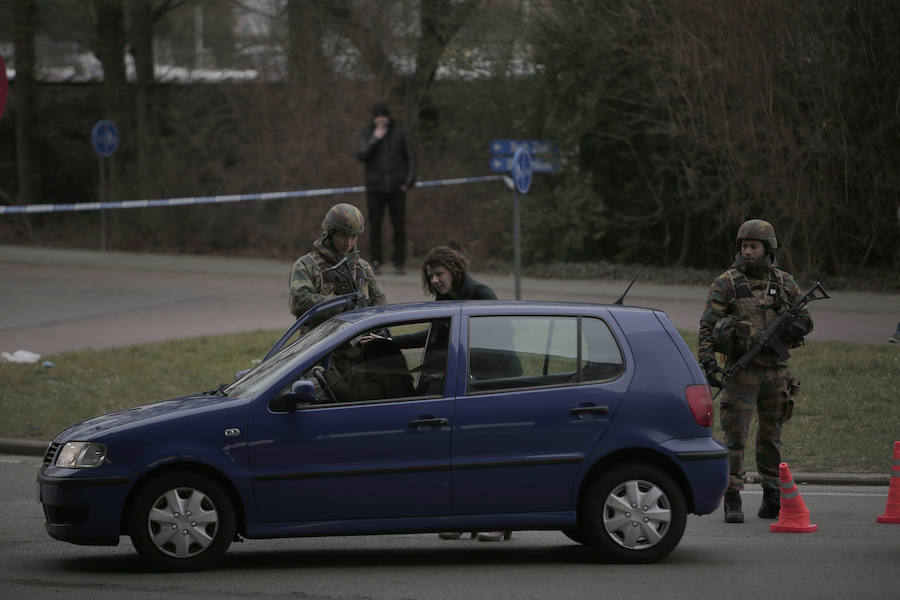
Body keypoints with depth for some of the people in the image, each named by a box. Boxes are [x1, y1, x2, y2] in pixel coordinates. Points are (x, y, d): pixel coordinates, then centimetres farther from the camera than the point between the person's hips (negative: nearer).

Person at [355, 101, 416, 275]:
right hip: (375, 187, 0)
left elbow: (410, 157, 7)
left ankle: (399, 263, 3)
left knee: (399, 226, -2)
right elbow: (361, 155, -11)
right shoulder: (367, 133, 1)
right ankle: (375, 263, 5)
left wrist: (409, 180, -3)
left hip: (396, 187, 0)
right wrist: (375, 139, -18)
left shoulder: (399, 132, 2)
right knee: (375, 226, -1)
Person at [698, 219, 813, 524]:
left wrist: (798, 326, -10)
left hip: (776, 370, 3)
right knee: (735, 435, -8)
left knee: (771, 435, 12)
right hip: (741, 370, -3)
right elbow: (707, 326, -6)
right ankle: (732, 501, -8)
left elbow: (805, 317, 15)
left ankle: (772, 498, 21)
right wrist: (707, 360, -20)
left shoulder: (784, 283, 9)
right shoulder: (726, 284, -2)